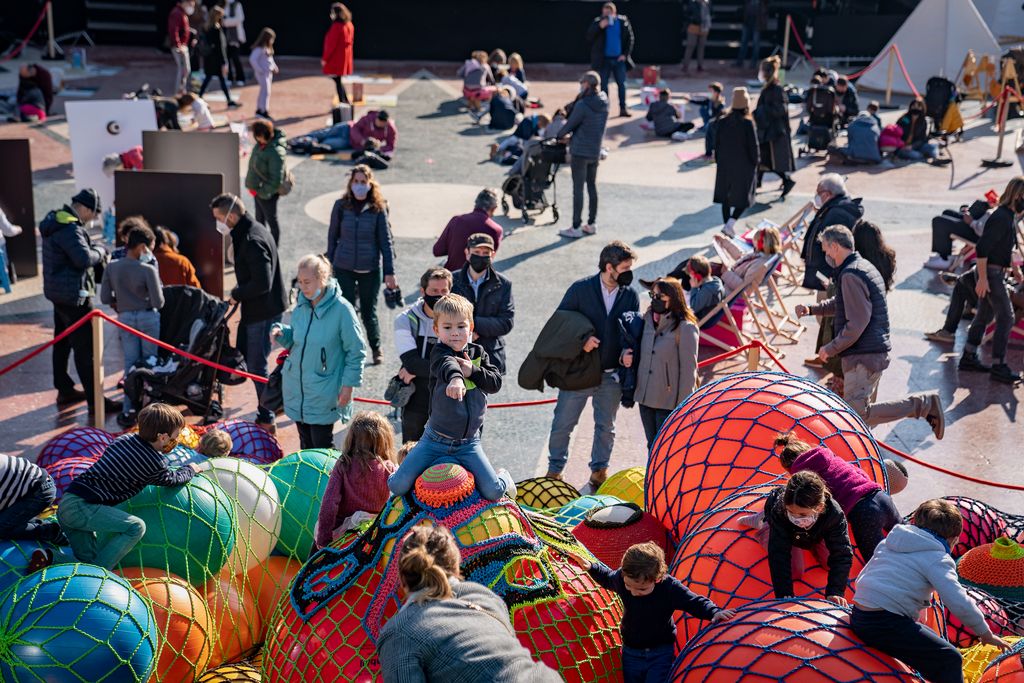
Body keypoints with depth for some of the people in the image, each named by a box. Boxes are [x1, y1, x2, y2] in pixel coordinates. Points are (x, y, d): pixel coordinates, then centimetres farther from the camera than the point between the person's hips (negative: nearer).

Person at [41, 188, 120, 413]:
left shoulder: (56, 221, 11)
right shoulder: (70, 228, -22)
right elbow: (84, 258, -30)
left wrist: (95, 254, 2)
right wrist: (99, 252, -10)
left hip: (58, 291, 11)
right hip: (73, 294, -11)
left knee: (62, 342, 19)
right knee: (85, 348, -8)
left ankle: (64, 390, 30)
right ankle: (94, 399, -6)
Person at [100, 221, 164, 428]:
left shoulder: (111, 267, -8)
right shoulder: (148, 269, -19)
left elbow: (105, 298, -2)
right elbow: (158, 302, -16)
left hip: (125, 318, 3)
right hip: (148, 318, -3)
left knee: (130, 364, 10)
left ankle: (128, 410, 7)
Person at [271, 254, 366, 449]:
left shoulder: (341, 309, -17)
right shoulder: (301, 305, 1)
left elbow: (356, 351, -11)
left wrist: (348, 384, -12)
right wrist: (280, 331, -6)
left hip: (324, 394, -6)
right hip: (296, 387, 6)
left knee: (322, 447, 0)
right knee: (305, 445, 16)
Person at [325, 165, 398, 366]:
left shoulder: (378, 208, -5)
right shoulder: (341, 206, -2)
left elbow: (386, 241, -2)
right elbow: (332, 237, 7)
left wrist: (389, 272, -5)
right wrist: (329, 266, 9)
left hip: (370, 269, -1)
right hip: (344, 268, 1)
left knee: (368, 312, 8)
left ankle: (376, 348, 32)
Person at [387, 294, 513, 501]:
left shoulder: (478, 353, 6)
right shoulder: (439, 352, -10)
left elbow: (496, 382, -1)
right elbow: (448, 365, -33)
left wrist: (473, 372, -17)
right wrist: (455, 378, -56)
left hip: (468, 443, 2)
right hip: (435, 440, -2)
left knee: (493, 493, -7)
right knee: (397, 486, -12)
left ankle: (503, 477, 30)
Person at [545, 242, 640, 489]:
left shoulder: (631, 295, 1)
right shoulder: (580, 289, -7)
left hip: (612, 375, 2)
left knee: (606, 426, 15)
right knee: (563, 424, 5)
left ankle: (599, 470, 32)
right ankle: (555, 470, 23)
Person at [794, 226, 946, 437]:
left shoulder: (851, 275, -16)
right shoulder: (864, 266, 16)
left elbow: (857, 323, -21)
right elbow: (840, 303, 32)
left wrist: (830, 348, -12)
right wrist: (811, 309, 22)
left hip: (863, 356, -10)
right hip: (877, 351, 10)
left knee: (858, 415, -15)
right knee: (866, 414, 16)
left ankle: (923, 404, -11)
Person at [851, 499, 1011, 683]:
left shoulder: (888, 542, 17)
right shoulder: (937, 558, -5)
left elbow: (862, 577, 25)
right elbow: (959, 604, -13)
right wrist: (986, 633, 1)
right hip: (885, 625, -9)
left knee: (930, 639, 27)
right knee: (950, 660, -6)